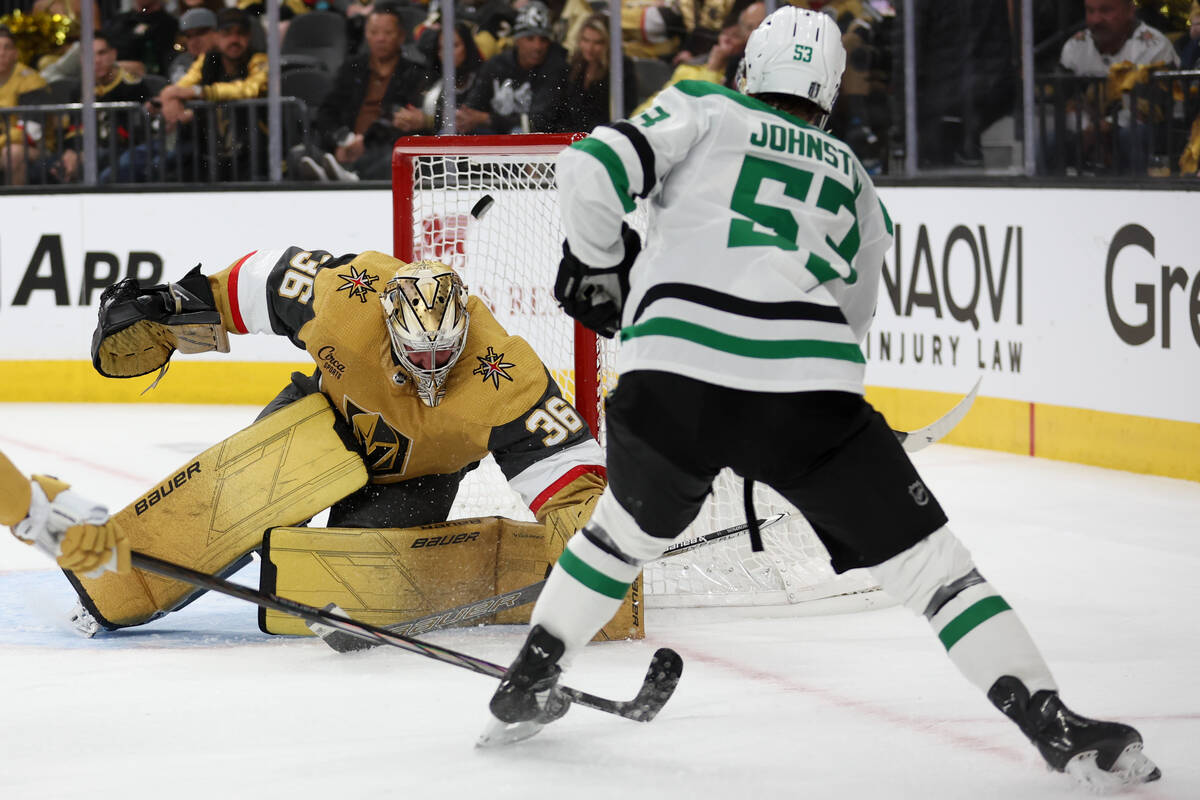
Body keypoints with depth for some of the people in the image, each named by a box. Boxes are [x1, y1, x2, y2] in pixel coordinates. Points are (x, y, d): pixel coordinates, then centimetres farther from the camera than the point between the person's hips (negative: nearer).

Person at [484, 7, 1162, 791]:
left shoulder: (703, 111, 18)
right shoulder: (855, 183, 28)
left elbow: (592, 167, 3)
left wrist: (597, 265, 20)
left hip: (669, 376, 0)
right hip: (807, 389, 0)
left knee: (631, 527, 30)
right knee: (926, 557, 6)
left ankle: (526, 683, 37)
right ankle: (1055, 726, -2)